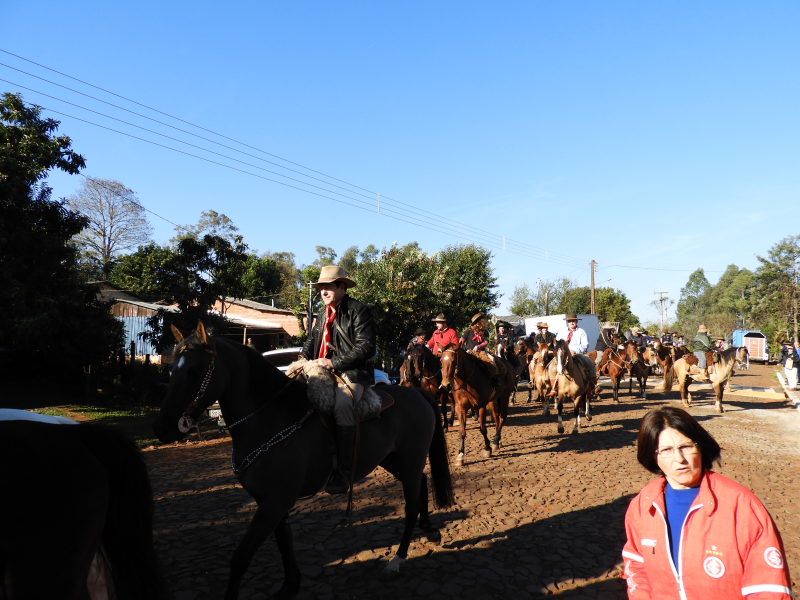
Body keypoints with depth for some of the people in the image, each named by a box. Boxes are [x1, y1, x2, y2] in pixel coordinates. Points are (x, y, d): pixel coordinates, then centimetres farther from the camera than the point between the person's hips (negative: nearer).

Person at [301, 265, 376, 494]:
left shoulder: (358, 311, -6)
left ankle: (343, 471, -31)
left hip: (353, 372, -9)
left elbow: (366, 348, -15)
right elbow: (311, 343, 25)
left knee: (342, 403, -36)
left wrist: (334, 363, -19)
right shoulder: (322, 316, 20)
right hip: (324, 372, 9)